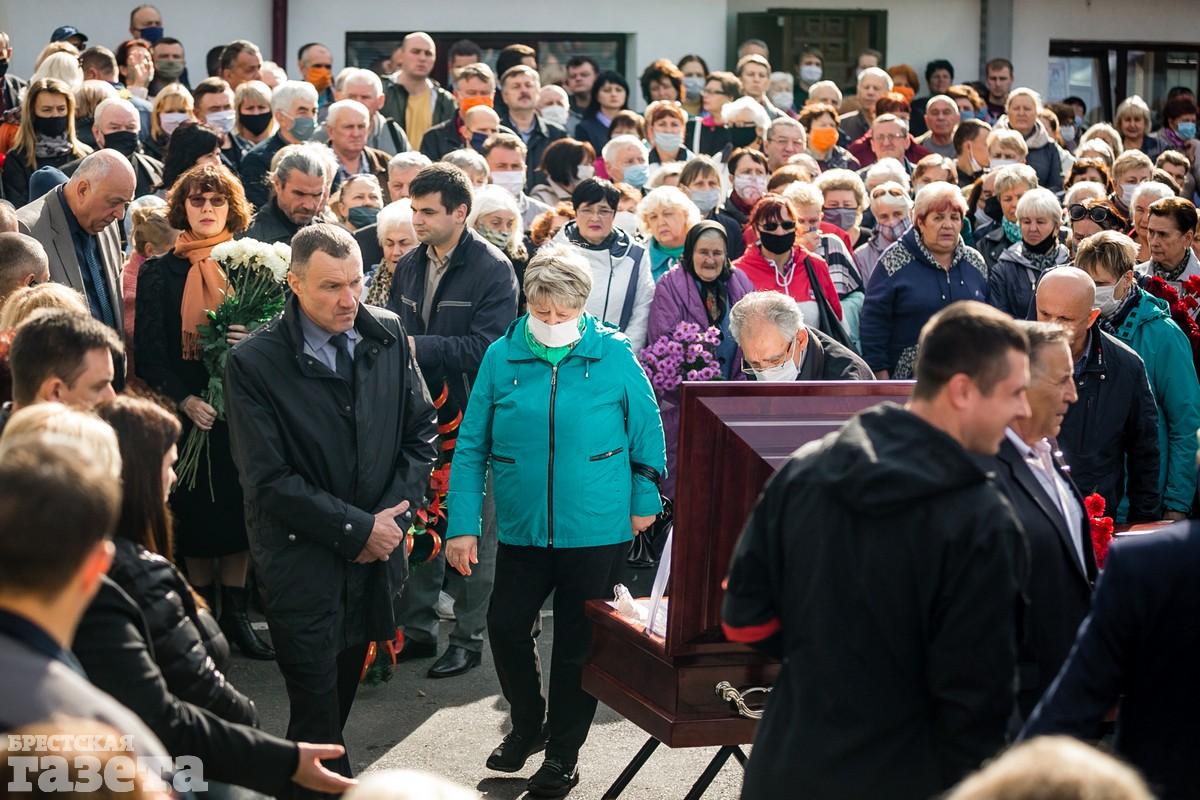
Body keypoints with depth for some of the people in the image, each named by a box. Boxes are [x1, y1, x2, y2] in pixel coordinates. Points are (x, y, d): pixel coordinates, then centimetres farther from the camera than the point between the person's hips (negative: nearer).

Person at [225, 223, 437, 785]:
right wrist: (358, 529, -14)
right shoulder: (253, 364, -14)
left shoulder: (388, 335, 0)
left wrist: (392, 516, -5)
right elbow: (269, 480, -15)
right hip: (302, 564, -4)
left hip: (374, 554, 5)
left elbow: (422, 430, 8)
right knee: (316, 707, -2)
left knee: (344, 688, 16)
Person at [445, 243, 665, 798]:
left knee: (578, 646, 7)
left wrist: (644, 501, 4)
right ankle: (528, 725, 34)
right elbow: (471, 446, -1)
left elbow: (647, 430, 3)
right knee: (506, 629, 6)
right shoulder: (502, 357, -3)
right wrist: (462, 526, -6)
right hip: (522, 529, 2)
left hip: (596, 532, -2)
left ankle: (563, 756, 24)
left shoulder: (614, 355, -7)